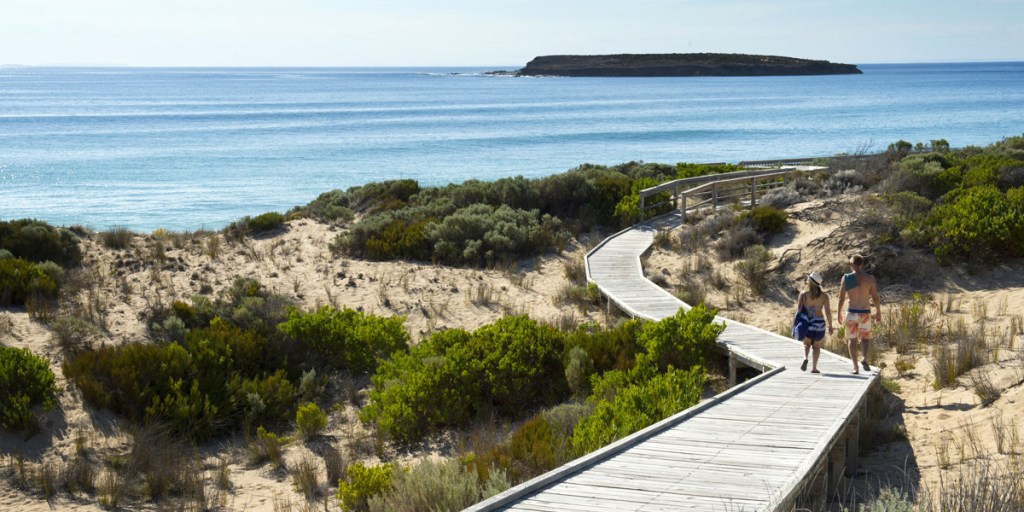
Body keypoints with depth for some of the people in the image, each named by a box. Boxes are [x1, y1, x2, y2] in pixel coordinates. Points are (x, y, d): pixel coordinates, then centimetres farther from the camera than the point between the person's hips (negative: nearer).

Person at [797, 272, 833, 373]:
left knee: (806, 344, 20)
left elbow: (799, 310, -8)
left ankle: (805, 358, -9)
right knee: (816, 346, 19)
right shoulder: (824, 296, -5)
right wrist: (830, 326, 2)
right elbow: (827, 312, -7)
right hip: (819, 323, 0)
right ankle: (814, 368, 12)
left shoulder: (803, 294, -7)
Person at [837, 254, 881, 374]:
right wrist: (878, 312, 10)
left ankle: (856, 368, 5)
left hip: (851, 313, 0)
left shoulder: (846, 278, -4)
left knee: (853, 340, 10)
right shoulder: (870, 278, -4)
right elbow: (875, 298, -3)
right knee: (865, 338, 15)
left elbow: (841, 298, -2)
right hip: (865, 313, 0)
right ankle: (865, 358, -12)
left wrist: (839, 313, 9)